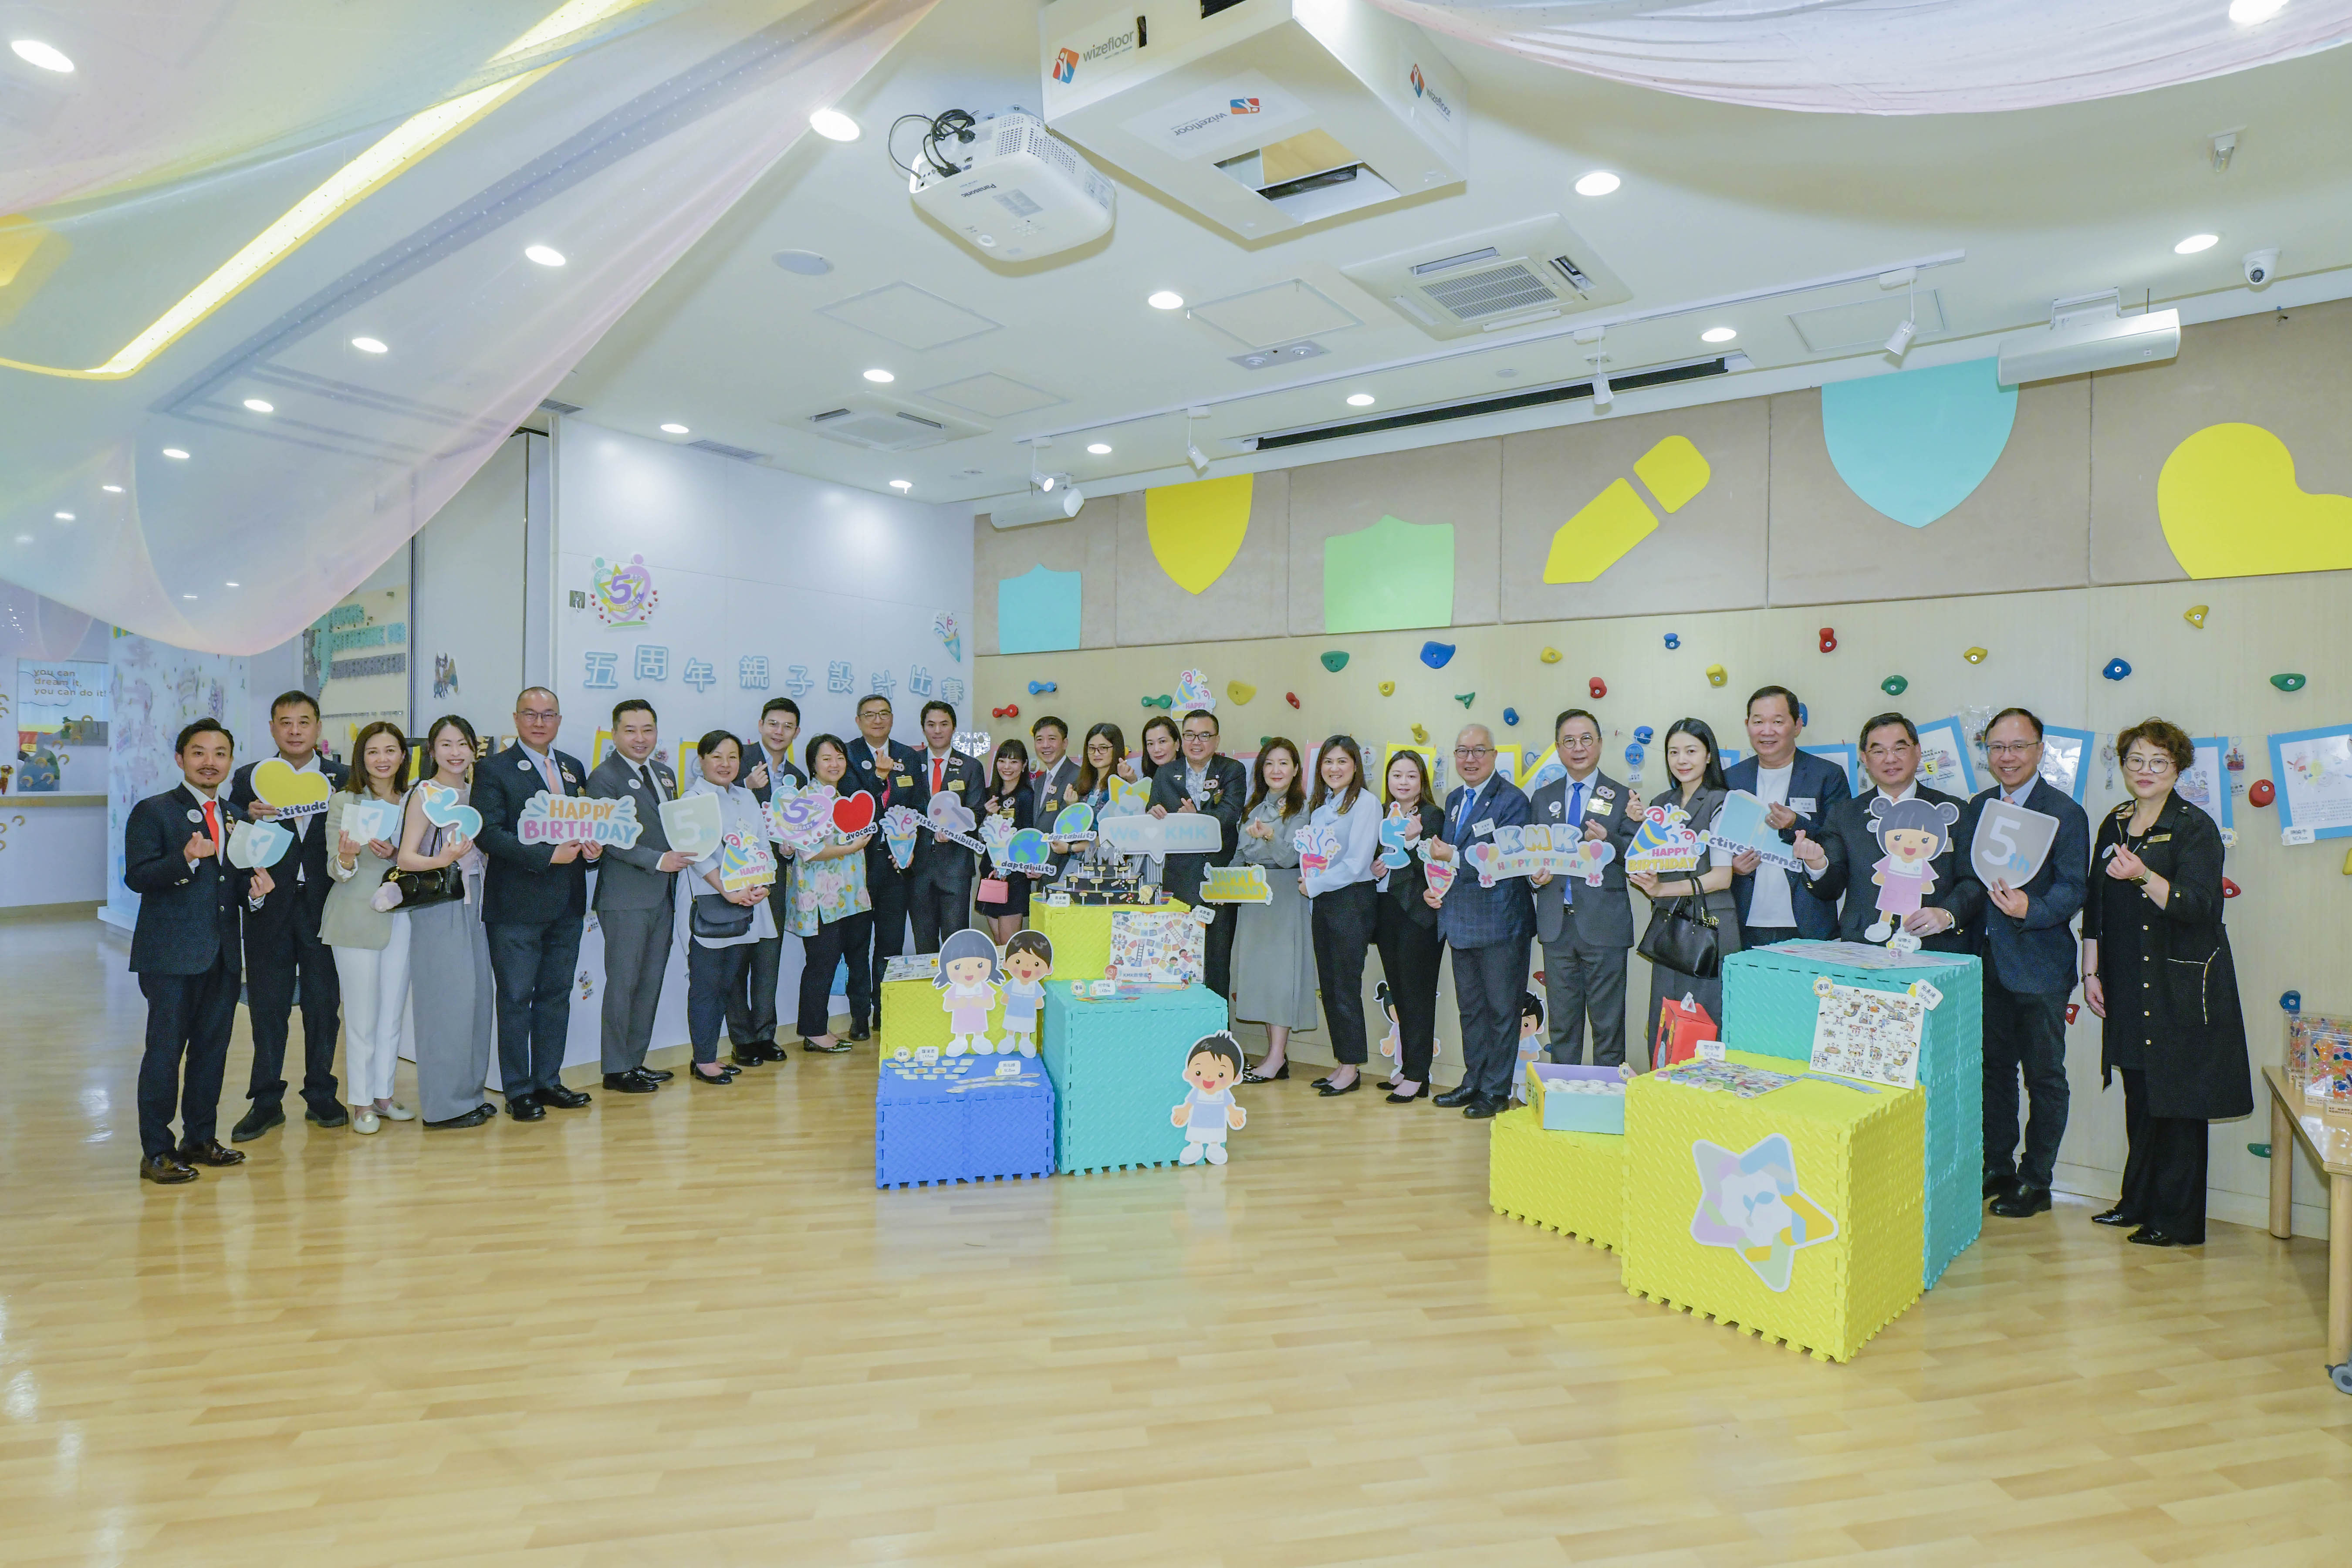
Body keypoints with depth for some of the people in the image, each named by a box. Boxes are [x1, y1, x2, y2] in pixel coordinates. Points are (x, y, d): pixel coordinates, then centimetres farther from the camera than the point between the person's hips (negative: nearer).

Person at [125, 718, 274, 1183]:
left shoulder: (235, 817, 15)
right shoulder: (152, 812, -2)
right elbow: (137, 876, -12)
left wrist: (253, 888, -2)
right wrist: (187, 858, -28)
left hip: (224, 953, 6)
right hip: (171, 953, -6)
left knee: (213, 1045, 11)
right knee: (166, 1049, -2)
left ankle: (200, 1139, 23)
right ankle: (156, 1152, 7)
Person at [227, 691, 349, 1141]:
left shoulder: (341, 779, 5)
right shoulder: (249, 778, 6)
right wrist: (249, 817, -19)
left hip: (324, 907, 0)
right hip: (270, 906, 1)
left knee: (324, 1003, 6)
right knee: (267, 1005, 7)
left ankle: (320, 1096, 18)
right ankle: (266, 1101, 18)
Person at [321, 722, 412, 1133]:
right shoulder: (344, 801, -4)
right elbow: (335, 870, -7)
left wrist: (394, 853, -11)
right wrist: (346, 859, -30)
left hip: (400, 913, 4)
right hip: (356, 919, -4)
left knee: (393, 1011, 11)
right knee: (361, 1014, 2)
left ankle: (383, 1095, 23)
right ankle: (362, 1103, 14)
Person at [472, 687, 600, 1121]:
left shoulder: (574, 768, 14)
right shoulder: (494, 769, -4)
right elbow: (489, 833, -14)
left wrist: (590, 846, -4)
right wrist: (548, 856, -21)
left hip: (566, 905, 6)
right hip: (517, 905, -5)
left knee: (557, 995, 12)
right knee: (516, 999, 3)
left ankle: (548, 1080, 23)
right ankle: (518, 1091, 13)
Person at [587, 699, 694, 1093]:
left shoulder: (665, 773, 15)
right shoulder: (604, 777, -8)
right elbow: (610, 841, -14)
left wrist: (684, 852, 3)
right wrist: (658, 861, -20)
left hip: (662, 895, 7)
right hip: (626, 898, -7)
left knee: (651, 983, 12)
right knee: (623, 983, 0)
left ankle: (636, 1061, 22)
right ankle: (616, 1069, 10)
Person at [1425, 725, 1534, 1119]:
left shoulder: (1512, 800, -12)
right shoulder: (1454, 799, 13)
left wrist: (1453, 857, -20)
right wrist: (1433, 887, 3)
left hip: (1500, 922, -8)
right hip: (1460, 921, 8)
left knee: (1501, 1009, 5)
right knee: (1470, 1008, 18)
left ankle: (1497, 1090, 16)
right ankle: (1474, 1081, 30)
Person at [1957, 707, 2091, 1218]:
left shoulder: (2065, 813, -8)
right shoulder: (1977, 808, 10)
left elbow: (2074, 889, -13)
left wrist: (2030, 909, -30)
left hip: (2040, 965, -5)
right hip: (1987, 961, 5)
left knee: (2044, 1076, 6)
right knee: (1994, 1069, 15)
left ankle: (2037, 1181, 19)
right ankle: (1998, 1169, 28)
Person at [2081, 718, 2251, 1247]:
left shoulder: (2195, 827, -7)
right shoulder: (2115, 825, 11)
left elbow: (2198, 906, -17)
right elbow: (2095, 906, 14)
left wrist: (2144, 876, -34)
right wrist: (2091, 971, 9)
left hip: (2181, 987, -5)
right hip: (2129, 986, 5)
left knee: (2178, 1101, 1)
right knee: (2139, 1098, 12)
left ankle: (2179, 1221, 11)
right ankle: (2138, 1202, 24)